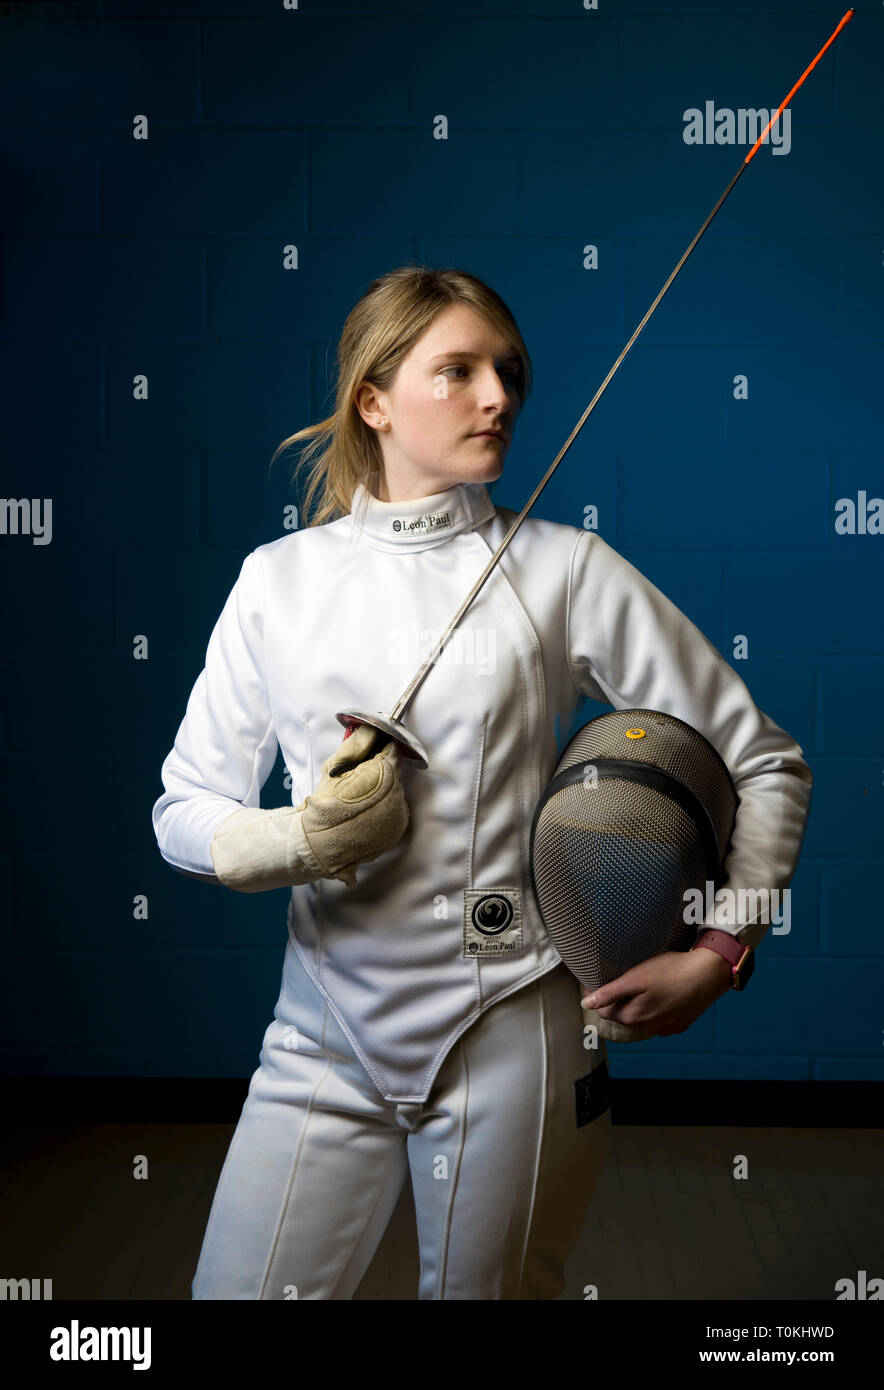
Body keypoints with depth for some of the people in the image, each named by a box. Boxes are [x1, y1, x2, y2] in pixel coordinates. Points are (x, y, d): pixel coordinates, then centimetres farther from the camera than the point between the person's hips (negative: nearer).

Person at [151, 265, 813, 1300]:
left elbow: (766, 766, 2)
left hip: (508, 1036, -2)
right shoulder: (281, 578, 2)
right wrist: (300, 841, -14)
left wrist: (714, 959, -6)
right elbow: (185, 811, 5)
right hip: (327, 1031, 2)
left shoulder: (565, 570, -4)